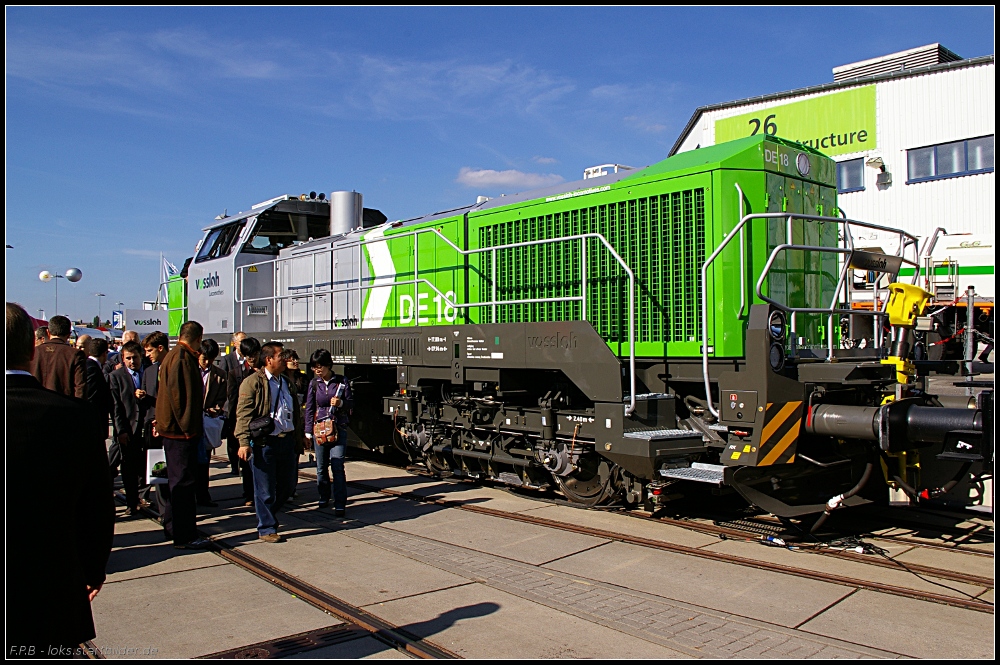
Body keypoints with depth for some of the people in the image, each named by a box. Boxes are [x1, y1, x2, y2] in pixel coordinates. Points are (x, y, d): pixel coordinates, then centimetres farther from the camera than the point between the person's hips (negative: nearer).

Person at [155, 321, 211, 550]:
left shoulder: (173, 356, 15)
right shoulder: (182, 358, -17)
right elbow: (179, 394, -24)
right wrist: (187, 427, -20)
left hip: (174, 429, 11)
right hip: (181, 430, -11)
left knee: (178, 480, 20)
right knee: (183, 482, -5)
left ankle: (173, 528, 32)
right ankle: (184, 537, 0)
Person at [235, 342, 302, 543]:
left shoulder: (285, 382, 16)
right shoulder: (253, 382, -6)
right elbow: (244, 413, -12)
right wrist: (244, 442, -19)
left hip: (286, 441, 7)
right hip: (264, 443, -7)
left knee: (284, 488, 13)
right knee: (265, 490, 1)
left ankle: (267, 515, 35)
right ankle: (266, 528, 13)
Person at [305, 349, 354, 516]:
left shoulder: (341, 381, -1)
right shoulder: (314, 383, 5)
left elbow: (351, 403, 3)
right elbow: (309, 408, 9)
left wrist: (341, 403, -19)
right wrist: (308, 431, 6)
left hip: (338, 428, -3)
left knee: (337, 466, -10)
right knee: (321, 467, 10)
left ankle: (340, 504, -7)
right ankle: (324, 498, 29)